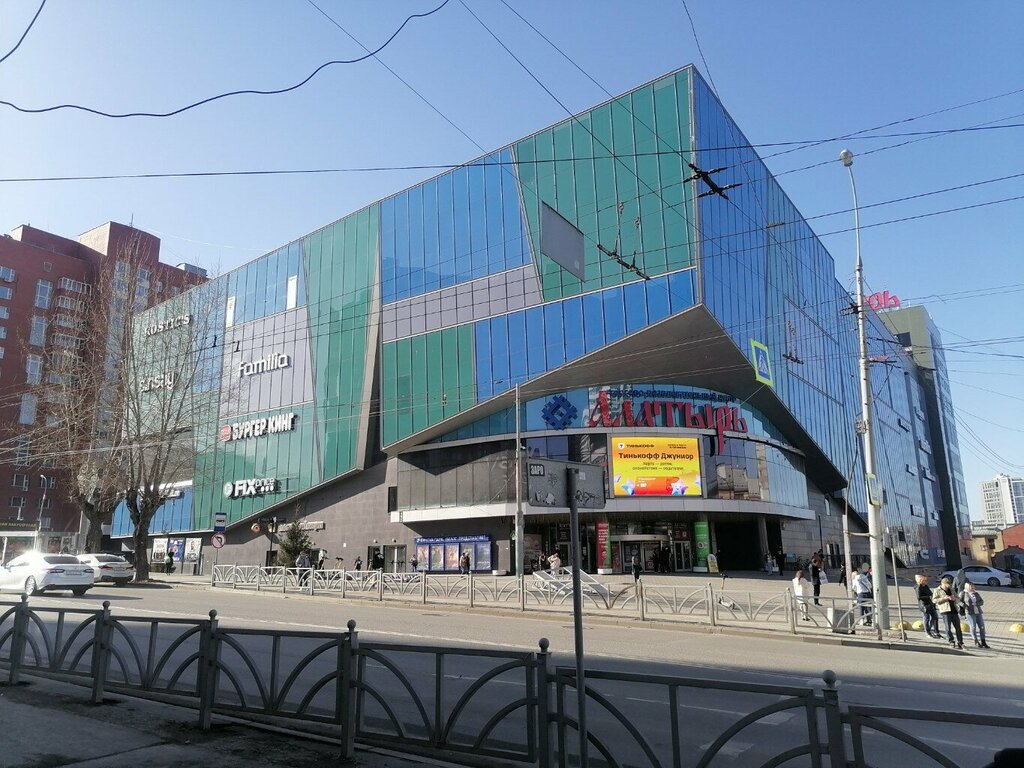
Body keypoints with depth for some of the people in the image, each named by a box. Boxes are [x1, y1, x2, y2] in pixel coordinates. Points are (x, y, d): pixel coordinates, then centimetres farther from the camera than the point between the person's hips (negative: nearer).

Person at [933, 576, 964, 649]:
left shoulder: (951, 590, 20)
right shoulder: (937, 591, 4)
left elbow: (958, 599, 24)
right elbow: (934, 600, -7)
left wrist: (954, 598, 0)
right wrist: (944, 598, -15)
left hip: (954, 610, 5)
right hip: (945, 611, -5)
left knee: (958, 627, 3)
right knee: (948, 627, -7)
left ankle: (960, 642, 10)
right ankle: (951, 642, 0)